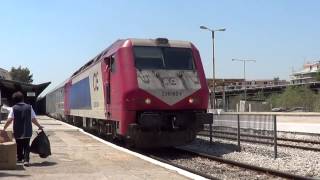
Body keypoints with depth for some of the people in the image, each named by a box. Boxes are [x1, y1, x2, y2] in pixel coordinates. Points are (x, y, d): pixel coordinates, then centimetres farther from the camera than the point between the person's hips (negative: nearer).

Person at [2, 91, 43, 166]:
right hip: (27, 131, 0)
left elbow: (9, 120, -9)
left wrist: (4, 128, 3)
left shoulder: (13, 108, -4)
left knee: (19, 146, 17)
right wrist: (39, 126, 13)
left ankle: (20, 158, 31)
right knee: (26, 146, 6)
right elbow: (33, 119, -1)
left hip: (18, 132, 0)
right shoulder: (29, 107, -2)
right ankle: (26, 159, -6)